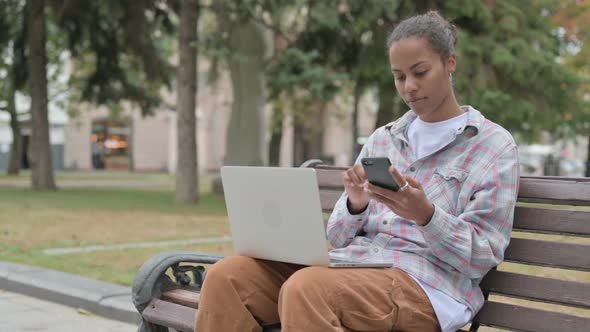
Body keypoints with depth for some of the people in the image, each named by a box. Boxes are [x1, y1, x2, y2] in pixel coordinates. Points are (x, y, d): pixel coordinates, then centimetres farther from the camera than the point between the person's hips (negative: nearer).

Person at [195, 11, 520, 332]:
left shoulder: (494, 145, 5)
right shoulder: (382, 139, 19)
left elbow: (482, 258, -3)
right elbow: (338, 238, 15)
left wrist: (425, 215, -21)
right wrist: (356, 206, -8)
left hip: (425, 284, -5)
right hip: (350, 264, 6)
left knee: (306, 289, -36)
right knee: (227, 276, -20)